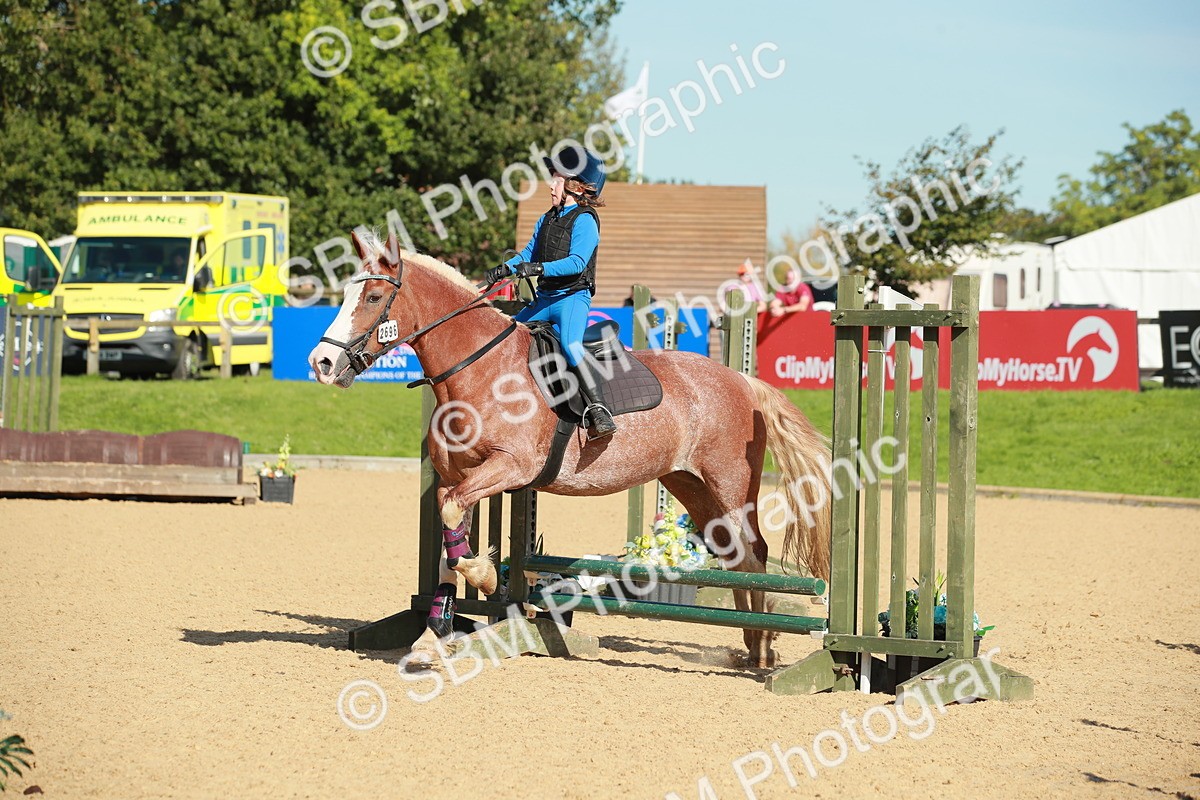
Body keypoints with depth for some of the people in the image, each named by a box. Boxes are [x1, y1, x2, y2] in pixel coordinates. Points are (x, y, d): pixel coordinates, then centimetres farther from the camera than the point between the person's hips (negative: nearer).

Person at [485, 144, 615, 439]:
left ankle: (598, 411, -35)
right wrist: (505, 269, 0)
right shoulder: (547, 219, 15)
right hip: (544, 299, 9)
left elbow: (577, 262, -21)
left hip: (573, 297, -9)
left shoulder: (584, 220, -10)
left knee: (570, 345, -33)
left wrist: (539, 268, -30)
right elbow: (528, 254, 18)